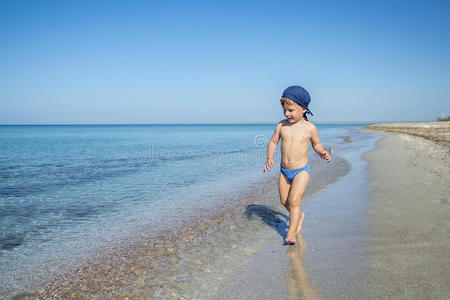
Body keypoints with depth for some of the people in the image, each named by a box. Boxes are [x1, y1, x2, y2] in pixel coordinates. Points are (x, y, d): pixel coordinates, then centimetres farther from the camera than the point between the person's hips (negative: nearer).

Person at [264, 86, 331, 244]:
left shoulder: (310, 128, -9)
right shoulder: (281, 126, -3)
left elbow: (316, 144, 6)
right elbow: (273, 142, 5)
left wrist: (322, 153, -15)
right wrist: (269, 158, -10)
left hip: (301, 171, -4)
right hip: (284, 171, 4)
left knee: (294, 201, -14)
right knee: (284, 201, 15)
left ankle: (291, 233, -5)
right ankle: (299, 216, 43)